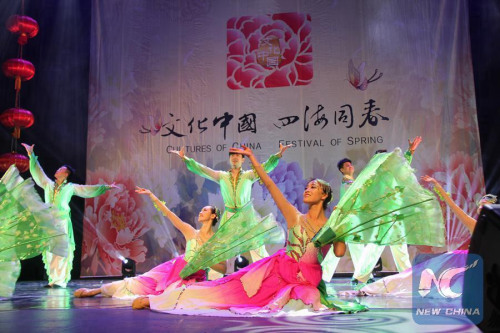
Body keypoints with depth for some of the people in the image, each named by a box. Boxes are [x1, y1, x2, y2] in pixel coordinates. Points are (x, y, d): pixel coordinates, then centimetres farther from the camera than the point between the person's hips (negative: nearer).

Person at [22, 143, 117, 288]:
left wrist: (106, 187, 7)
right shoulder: (48, 184, 18)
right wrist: (31, 155, 19)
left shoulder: (71, 187, 10)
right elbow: (37, 171, 20)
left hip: (62, 221, -3)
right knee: (49, 250, 0)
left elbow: (89, 190, 11)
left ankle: (61, 280, -8)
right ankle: (52, 279, 5)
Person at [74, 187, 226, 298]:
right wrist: (150, 195, -3)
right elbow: (168, 213, 0)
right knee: (139, 282, -4)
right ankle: (97, 290, 11)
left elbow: (223, 268, -5)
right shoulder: (191, 232, 3)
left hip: (194, 278, -2)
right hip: (175, 270, 2)